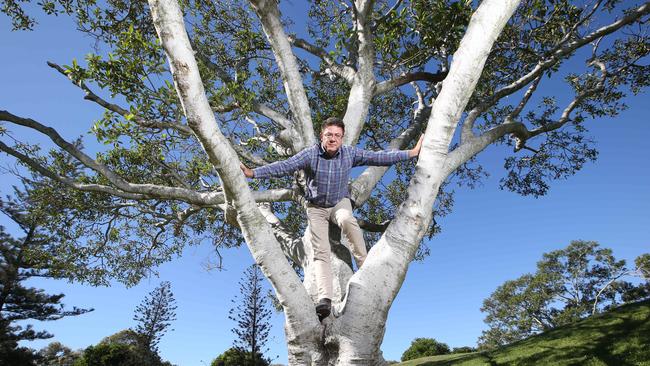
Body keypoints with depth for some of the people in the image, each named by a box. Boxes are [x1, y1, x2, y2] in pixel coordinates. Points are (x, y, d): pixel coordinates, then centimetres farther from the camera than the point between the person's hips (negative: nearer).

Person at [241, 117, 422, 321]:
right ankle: (325, 299, -21)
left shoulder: (350, 153, -11)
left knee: (347, 221, -36)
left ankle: (365, 268, -26)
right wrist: (253, 173, -35)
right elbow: (283, 167, -24)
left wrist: (411, 153, -10)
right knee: (321, 251, -14)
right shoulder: (310, 154, -17)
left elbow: (378, 157, -9)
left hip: (340, 202, 1)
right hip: (316, 207, 0)